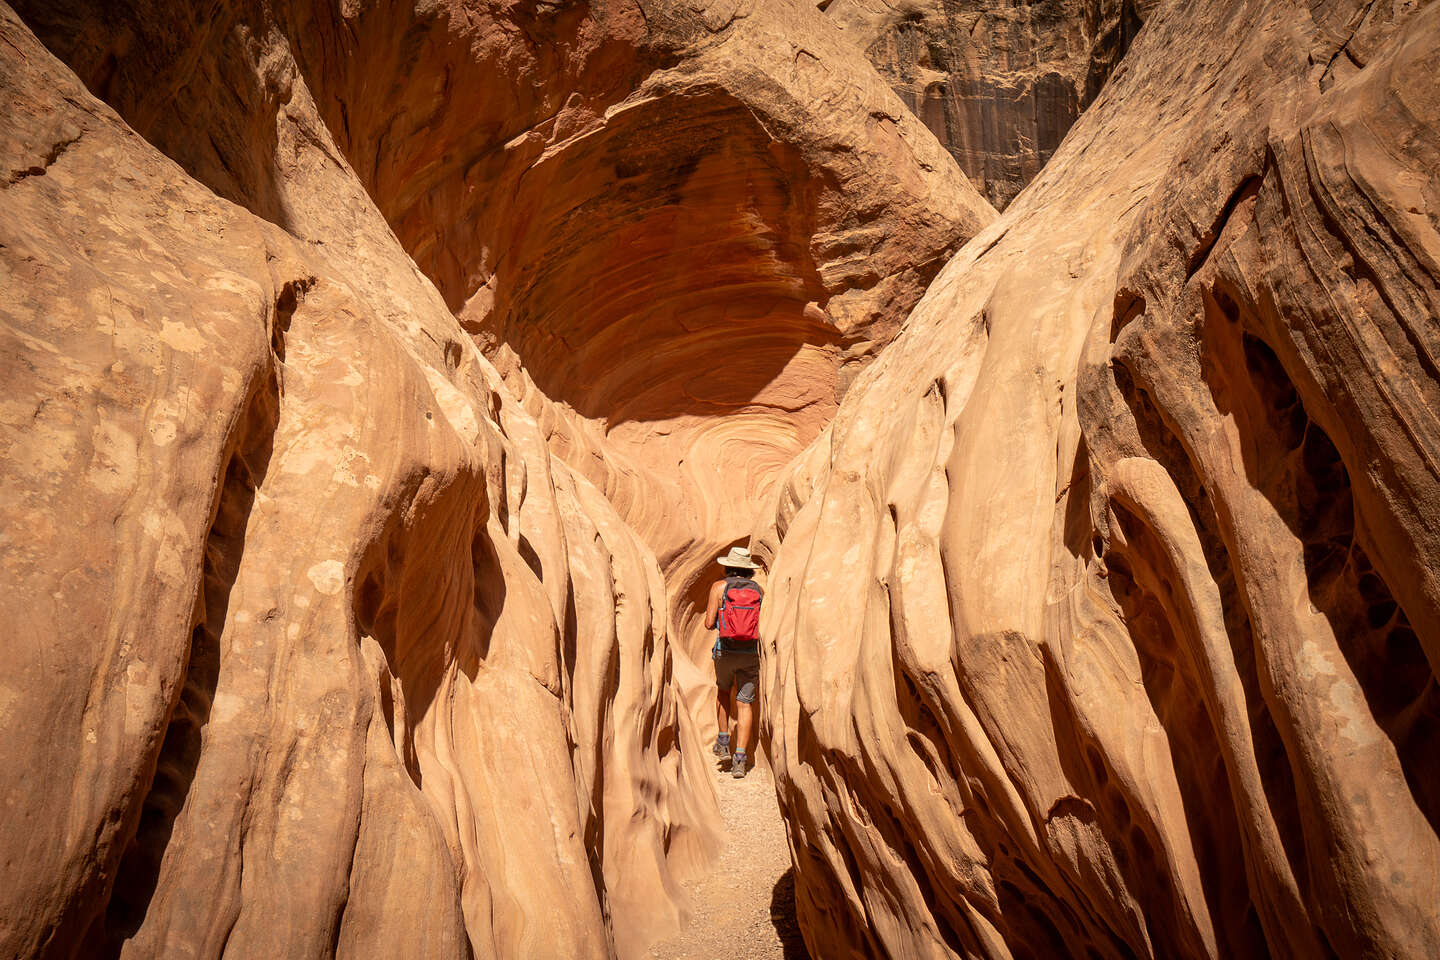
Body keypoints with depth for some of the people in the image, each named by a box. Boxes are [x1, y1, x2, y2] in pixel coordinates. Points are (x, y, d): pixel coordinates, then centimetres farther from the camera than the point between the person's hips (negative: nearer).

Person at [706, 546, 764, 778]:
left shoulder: (719, 587, -1)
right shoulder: (759, 590, 6)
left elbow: (709, 624, -5)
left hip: (725, 651, -1)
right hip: (750, 653, 1)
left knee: (723, 691, 26)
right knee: (745, 704, 5)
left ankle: (723, 742, 24)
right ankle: (739, 759, -2)